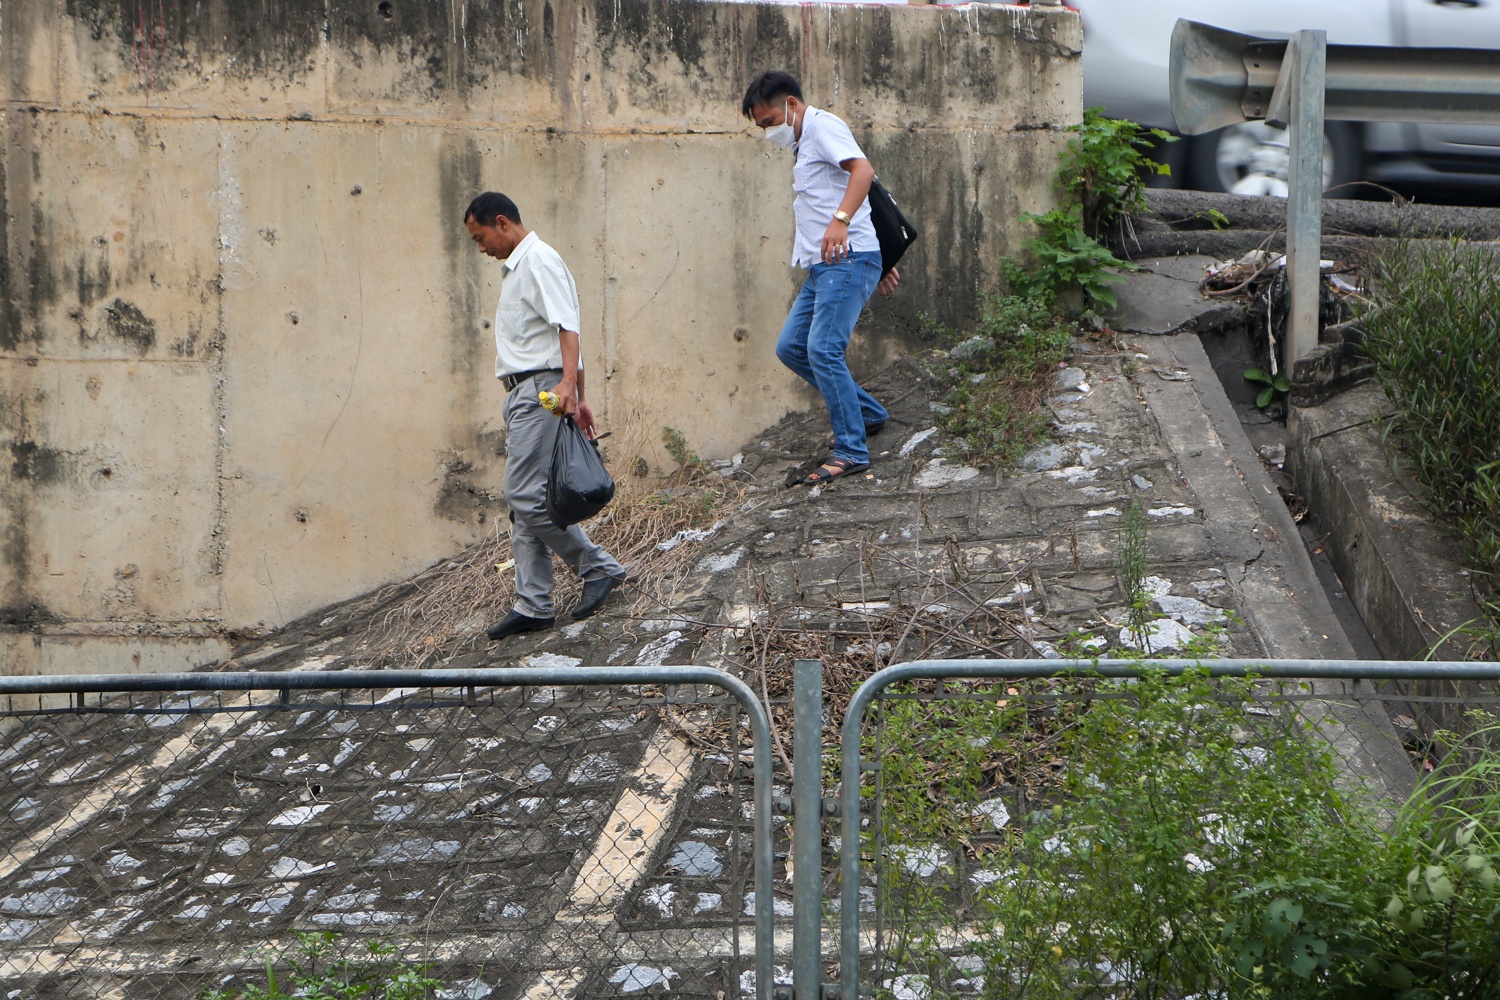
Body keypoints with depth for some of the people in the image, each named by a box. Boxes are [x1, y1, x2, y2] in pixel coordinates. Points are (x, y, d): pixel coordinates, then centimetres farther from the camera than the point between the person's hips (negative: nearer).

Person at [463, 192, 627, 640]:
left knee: (527, 494, -15)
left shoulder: (539, 260, -7)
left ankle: (599, 567, -4)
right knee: (523, 502, 7)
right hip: (523, 392, 10)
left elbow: (567, 326, -20)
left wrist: (567, 383, -34)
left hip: (543, 389, -10)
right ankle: (533, 605, 8)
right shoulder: (515, 268, 25)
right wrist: (579, 400, 22)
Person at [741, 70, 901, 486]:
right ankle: (867, 413, 20)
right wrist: (881, 262, 28)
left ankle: (851, 451, -13)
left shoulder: (822, 126, -6)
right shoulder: (804, 143, 25)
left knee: (823, 349, -17)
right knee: (790, 347, 10)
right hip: (823, 265, 11)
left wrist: (840, 221, -39)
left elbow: (863, 169, -24)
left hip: (847, 260, -11)